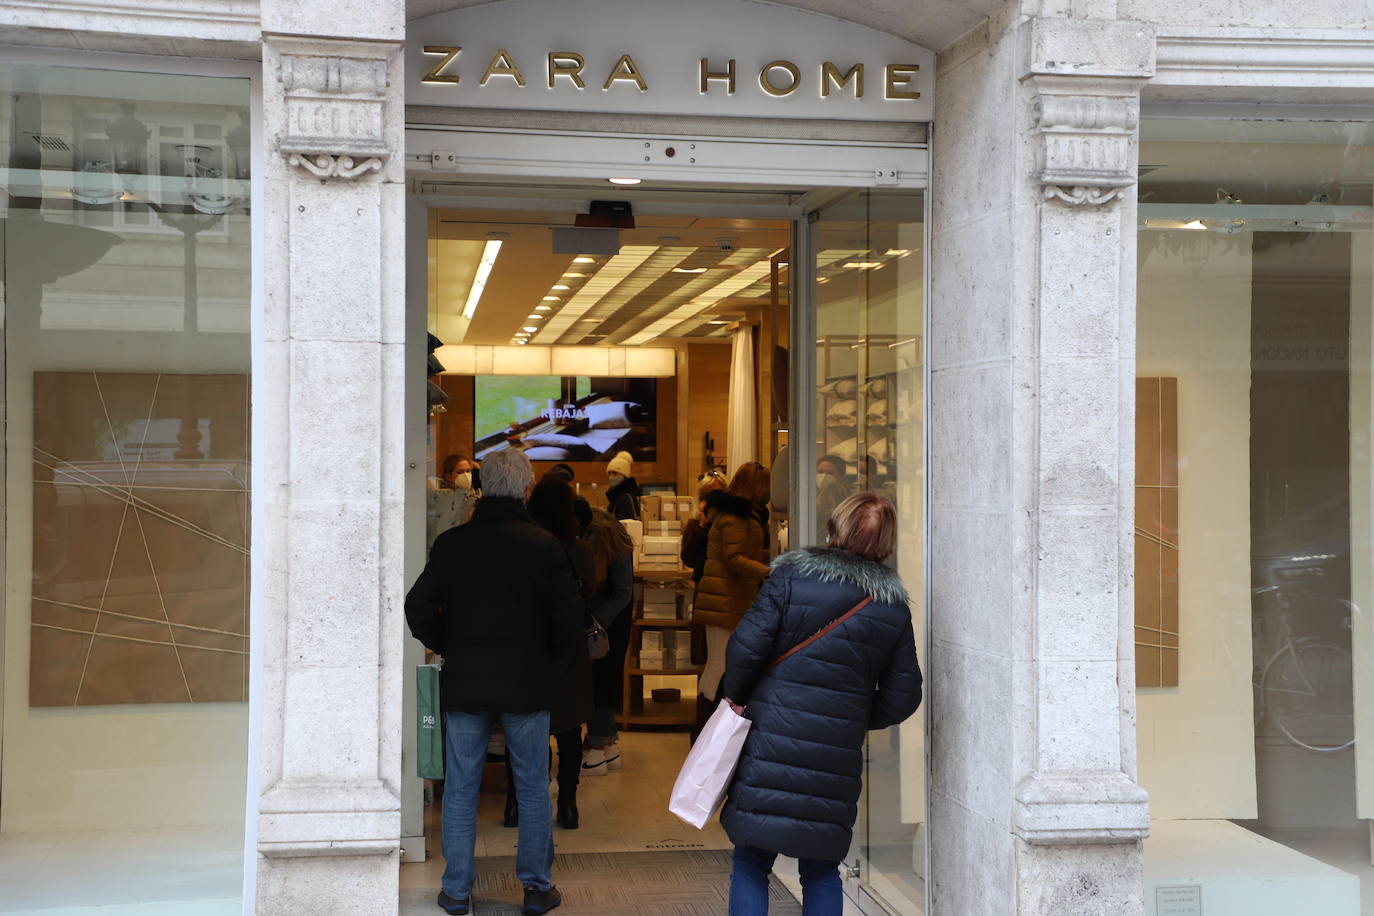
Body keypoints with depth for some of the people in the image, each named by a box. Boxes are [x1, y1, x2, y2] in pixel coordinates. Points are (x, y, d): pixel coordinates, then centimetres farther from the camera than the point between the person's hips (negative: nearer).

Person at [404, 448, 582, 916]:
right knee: (533, 789, 11)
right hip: (527, 684, -1)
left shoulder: (451, 542, -3)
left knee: (460, 790, 10)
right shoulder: (544, 545, -8)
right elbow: (570, 619, -7)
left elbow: (418, 609, -1)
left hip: (464, 683, 1)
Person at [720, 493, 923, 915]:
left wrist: (735, 697, 4)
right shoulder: (894, 607, 5)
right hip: (837, 761, 3)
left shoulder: (791, 576, -6)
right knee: (822, 872, 16)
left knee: (751, 865, 9)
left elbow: (747, 644, -13)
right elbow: (902, 697, 6)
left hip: (771, 745, -3)